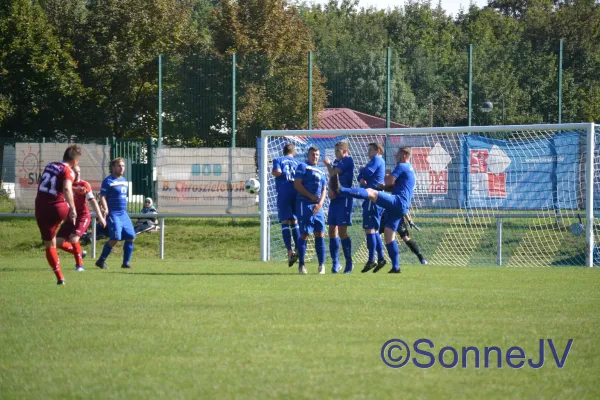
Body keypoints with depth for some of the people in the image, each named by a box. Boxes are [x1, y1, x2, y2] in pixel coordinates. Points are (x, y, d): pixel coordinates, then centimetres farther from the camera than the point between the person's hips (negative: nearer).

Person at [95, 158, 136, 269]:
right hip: (113, 214, -8)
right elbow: (102, 197, -13)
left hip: (124, 214, 8)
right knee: (115, 238, -17)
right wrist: (105, 209, -28)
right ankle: (101, 261, -5)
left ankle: (126, 262, 12)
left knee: (131, 237, 2)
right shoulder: (108, 181, -7)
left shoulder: (124, 181, 16)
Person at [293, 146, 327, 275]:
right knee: (305, 234, -7)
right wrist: (310, 196, -14)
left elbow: (324, 190, 19)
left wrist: (320, 203, 0)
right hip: (305, 204, -6)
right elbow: (297, 184, -8)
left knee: (320, 234, 2)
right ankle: (301, 265, -1)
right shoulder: (303, 167, 2)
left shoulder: (320, 172, 22)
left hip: (317, 206, 6)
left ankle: (321, 264, 7)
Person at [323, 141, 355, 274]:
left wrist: (328, 164, 5)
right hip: (335, 199, 8)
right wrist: (330, 191, -4)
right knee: (332, 230, 5)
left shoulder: (348, 160, -8)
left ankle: (349, 263, 1)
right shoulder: (336, 161, 16)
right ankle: (335, 263, 12)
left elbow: (333, 173, -15)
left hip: (345, 199, -8)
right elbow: (332, 178, 15)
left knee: (342, 231, -9)